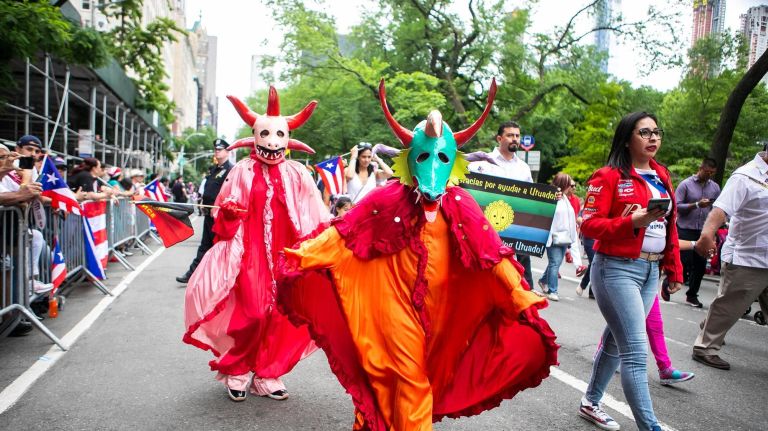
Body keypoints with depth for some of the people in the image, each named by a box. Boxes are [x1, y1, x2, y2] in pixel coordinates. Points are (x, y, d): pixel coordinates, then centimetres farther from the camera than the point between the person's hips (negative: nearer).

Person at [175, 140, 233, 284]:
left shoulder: (230, 170, -12)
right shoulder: (213, 169, 17)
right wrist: (204, 204, 15)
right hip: (209, 213, 9)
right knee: (205, 244, 13)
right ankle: (193, 273, 18)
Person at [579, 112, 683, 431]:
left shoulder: (662, 176, 12)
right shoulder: (609, 176, -9)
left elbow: (670, 226, 16)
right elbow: (589, 225, -14)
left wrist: (674, 269, 14)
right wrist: (634, 221, -26)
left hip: (651, 271, 7)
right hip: (617, 269, -7)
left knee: (616, 340, 16)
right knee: (636, 351, -8)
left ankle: (590, 403, 32)